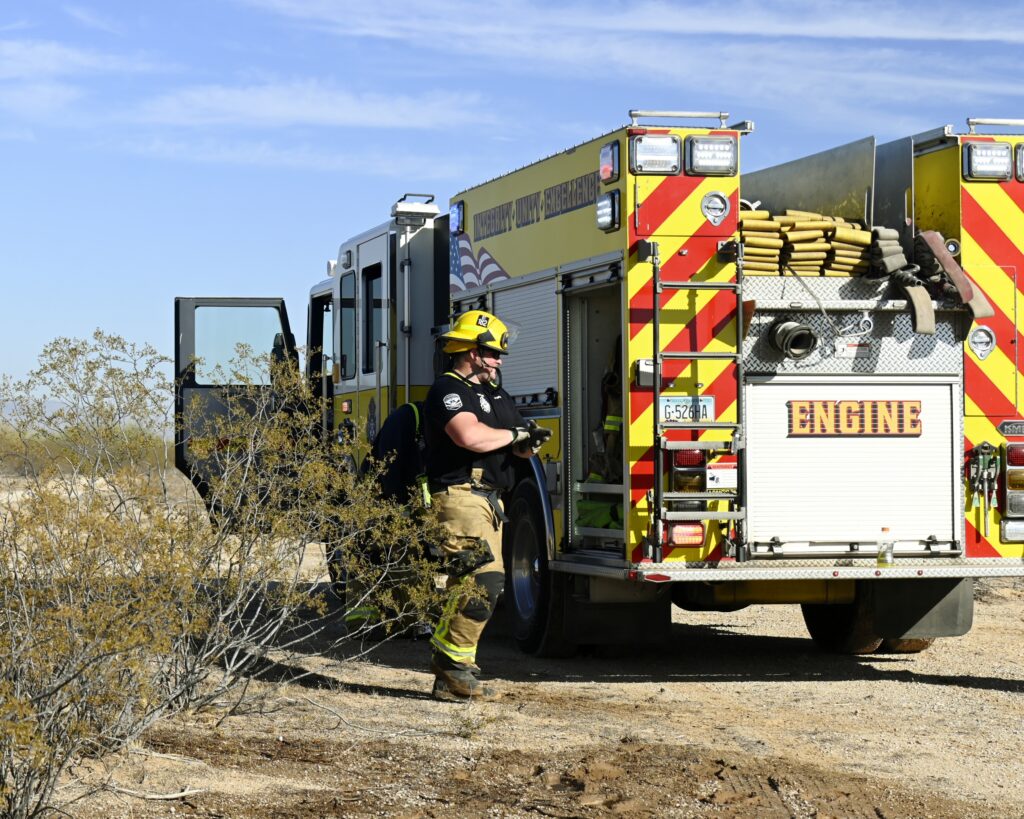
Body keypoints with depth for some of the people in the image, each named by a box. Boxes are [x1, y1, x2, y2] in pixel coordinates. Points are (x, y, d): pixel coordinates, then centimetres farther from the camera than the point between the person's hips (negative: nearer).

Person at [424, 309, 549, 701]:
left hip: (488, 501, 10)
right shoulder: (448, 390, -9)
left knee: (468, 588, 10)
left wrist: (530, 441, -4)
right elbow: (470, 436, -26)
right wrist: (514, 435, -9)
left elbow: (518, 445, 21)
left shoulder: (496, 394, 21)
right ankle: (455, 662, -12)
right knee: (483, 580, -20)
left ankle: (448, 679, 14)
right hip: (459, 496, -10)